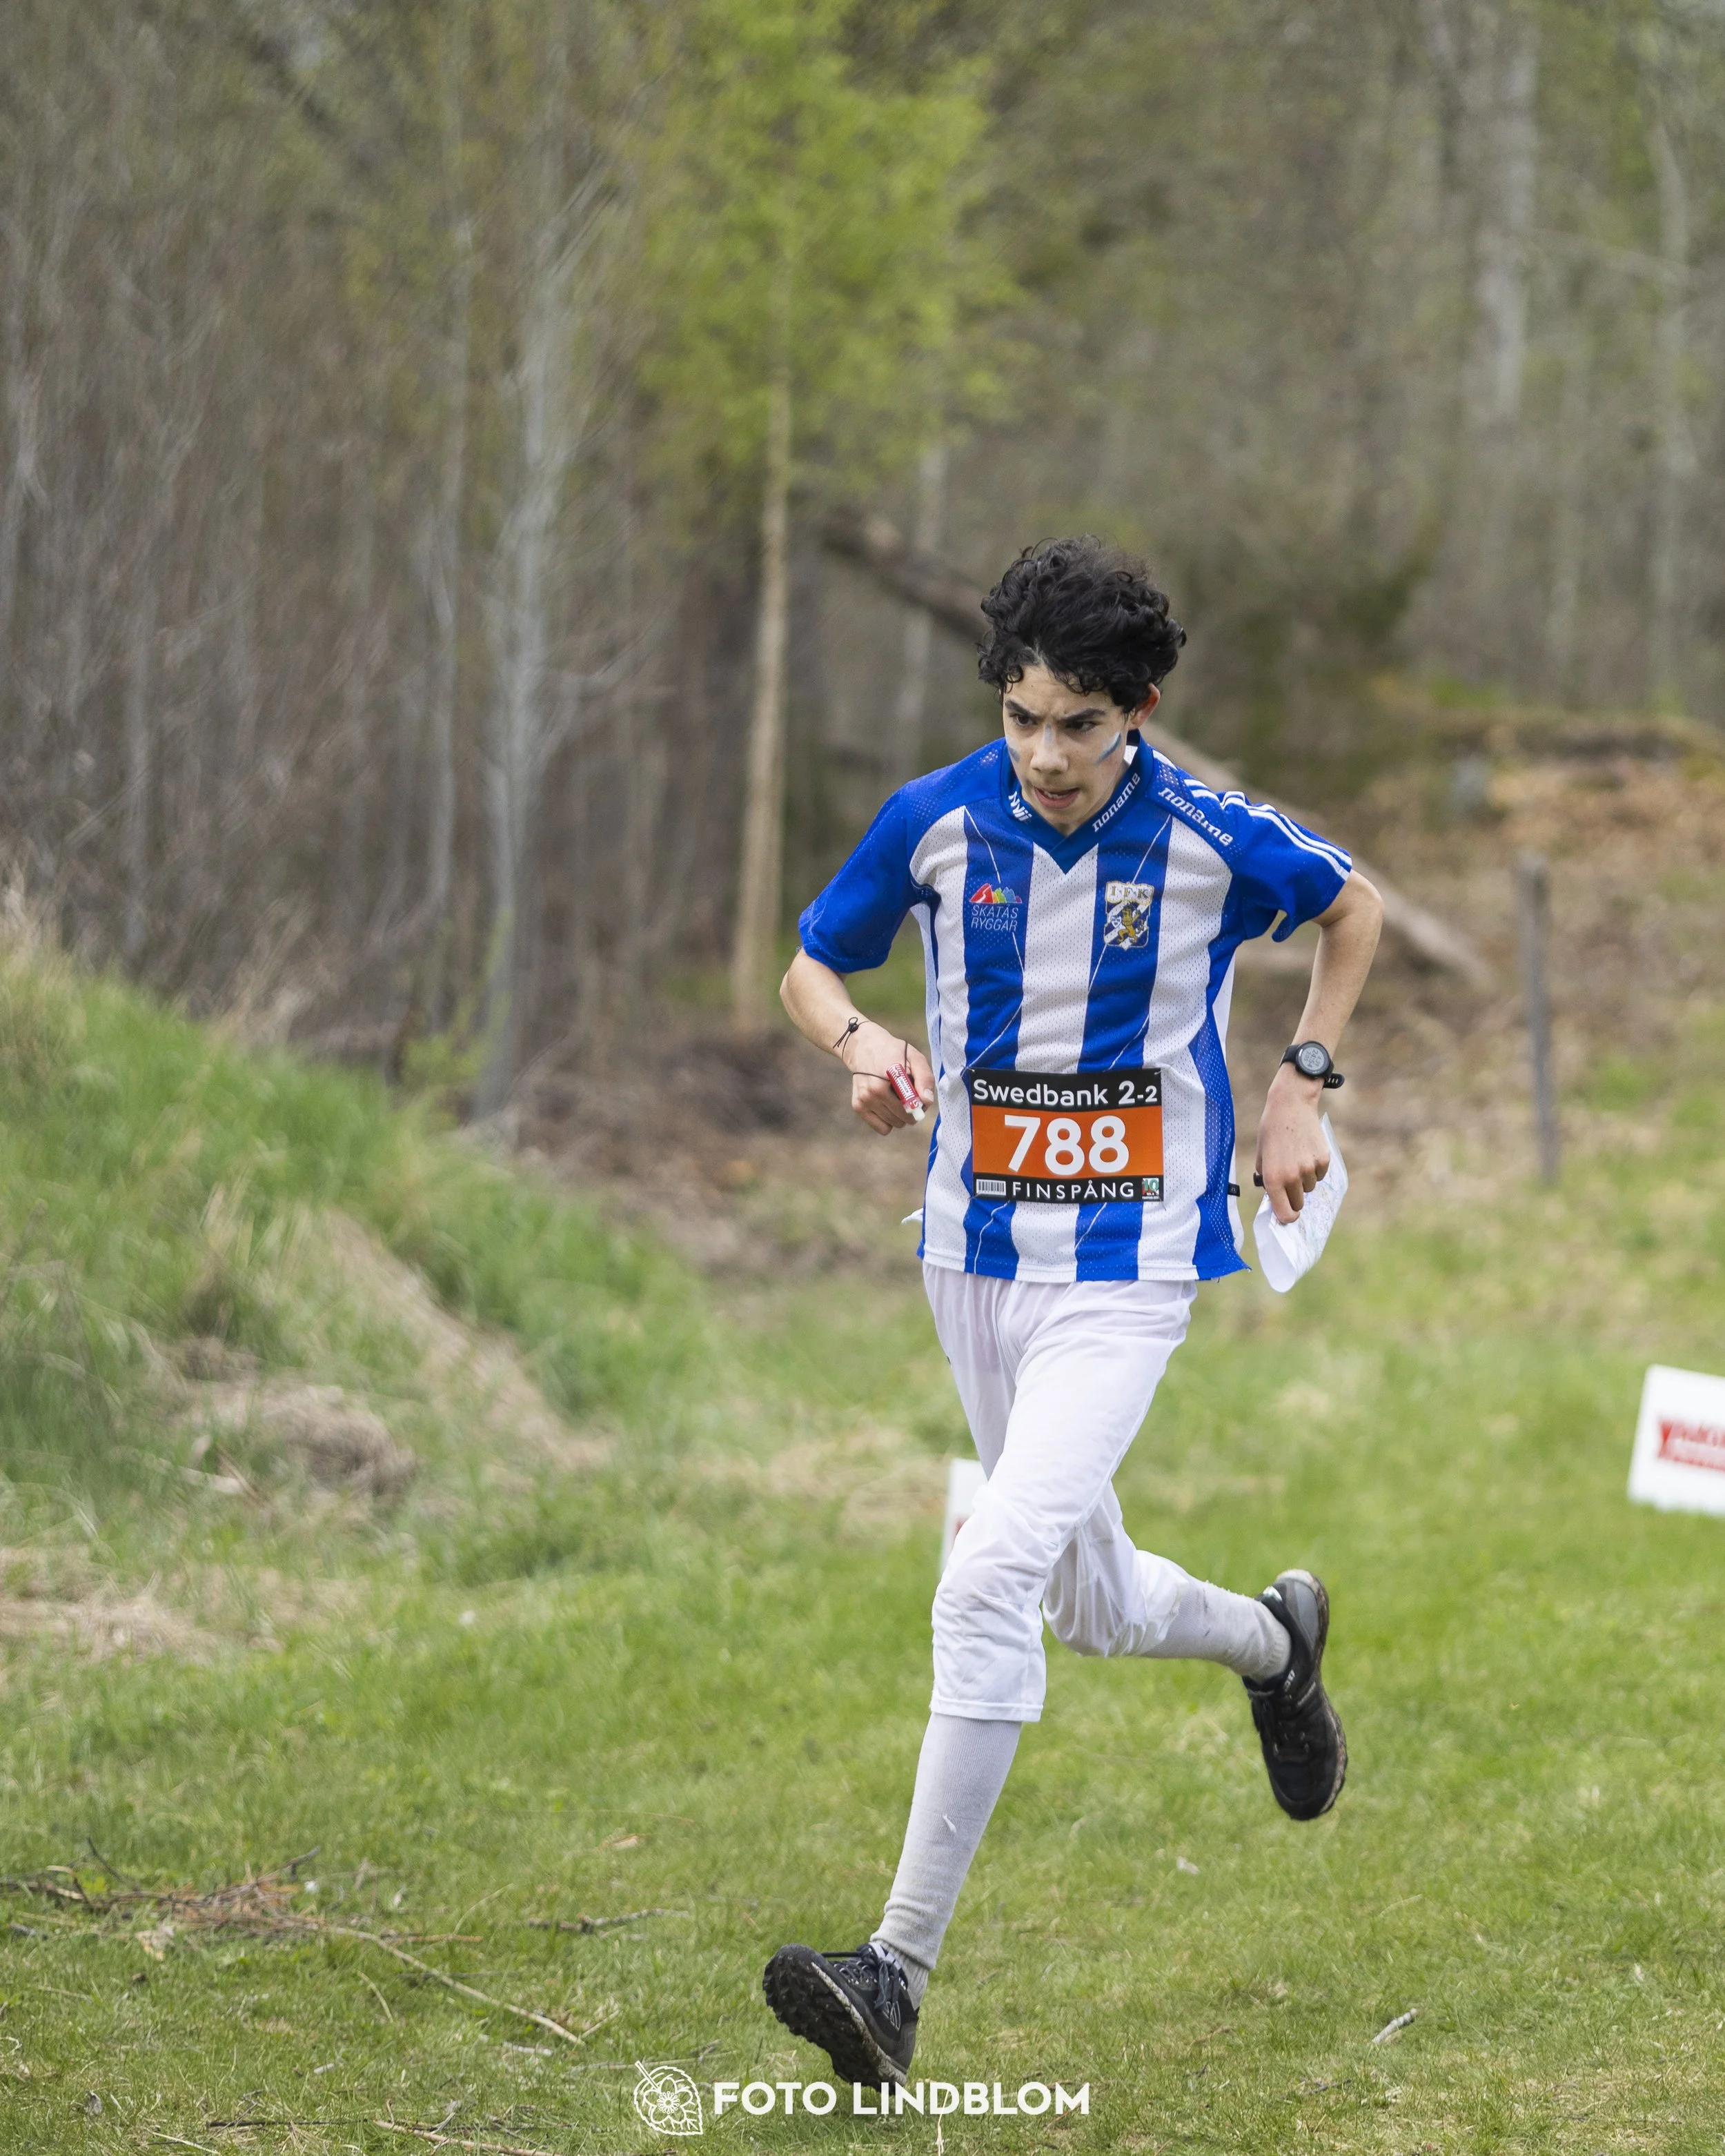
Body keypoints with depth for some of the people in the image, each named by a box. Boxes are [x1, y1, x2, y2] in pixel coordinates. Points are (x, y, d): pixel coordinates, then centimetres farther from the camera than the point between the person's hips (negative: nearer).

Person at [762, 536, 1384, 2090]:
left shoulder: (1214, 841, -10)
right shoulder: (937, 823, -5)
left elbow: (1357, 908, 11)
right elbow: (810, 965, 9)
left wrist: (1303, 1087, 4)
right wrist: (861, 1042, -12)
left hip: (1128, 1271, -4)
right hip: (978, 1252, 4)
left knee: (992, 1579, -20)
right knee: (1092, 1604, 16)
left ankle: (901, 1973, -21)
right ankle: (1274, 1640, 52)